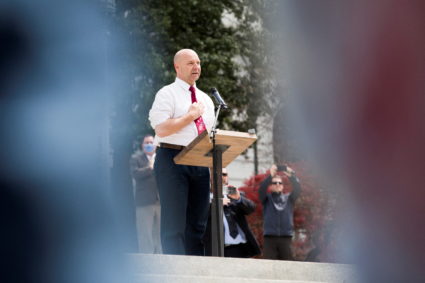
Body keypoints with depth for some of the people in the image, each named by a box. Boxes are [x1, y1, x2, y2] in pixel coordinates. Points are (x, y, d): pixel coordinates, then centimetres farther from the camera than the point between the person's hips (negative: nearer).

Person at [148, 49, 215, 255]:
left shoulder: (205, 99, 22)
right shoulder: (167, 94, -1)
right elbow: (161, 129, -15)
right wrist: (191, 115, -8)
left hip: (200, 162, 7)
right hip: (172, 159, -7)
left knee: (197, 222, 6)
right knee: (174, 223, -9)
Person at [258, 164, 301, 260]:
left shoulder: (289, 198, 15)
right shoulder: (267, 198, 12)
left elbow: (297, 189, -2)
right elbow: (261, 189, -8)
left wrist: (292, 176, -20)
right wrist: (271, 176, -23)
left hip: (286, 237, 2)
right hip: (270, 237, -2)